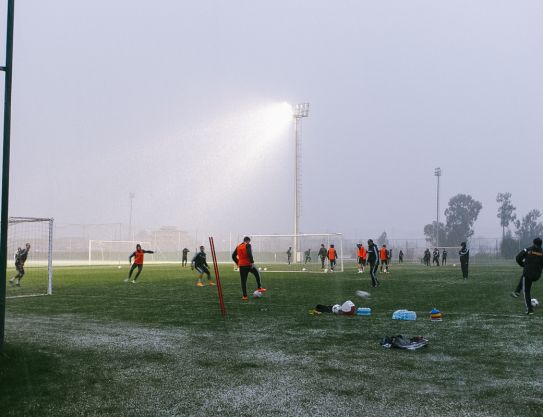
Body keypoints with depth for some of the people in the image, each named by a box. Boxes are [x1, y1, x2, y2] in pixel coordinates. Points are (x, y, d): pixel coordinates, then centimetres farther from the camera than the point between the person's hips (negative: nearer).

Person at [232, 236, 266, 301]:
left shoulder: (238, 246, 13)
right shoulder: (248, 245, -5)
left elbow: (233, 256, 13)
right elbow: (249, 253, -22)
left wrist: (237, 263, 17)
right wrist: (252, 262, -18)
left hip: (241, 265, 5)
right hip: (248, 264, -4)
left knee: (243, 281, 6)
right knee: (257, 274, 21)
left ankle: (245, 296, 3)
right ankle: (259, 287, 19)